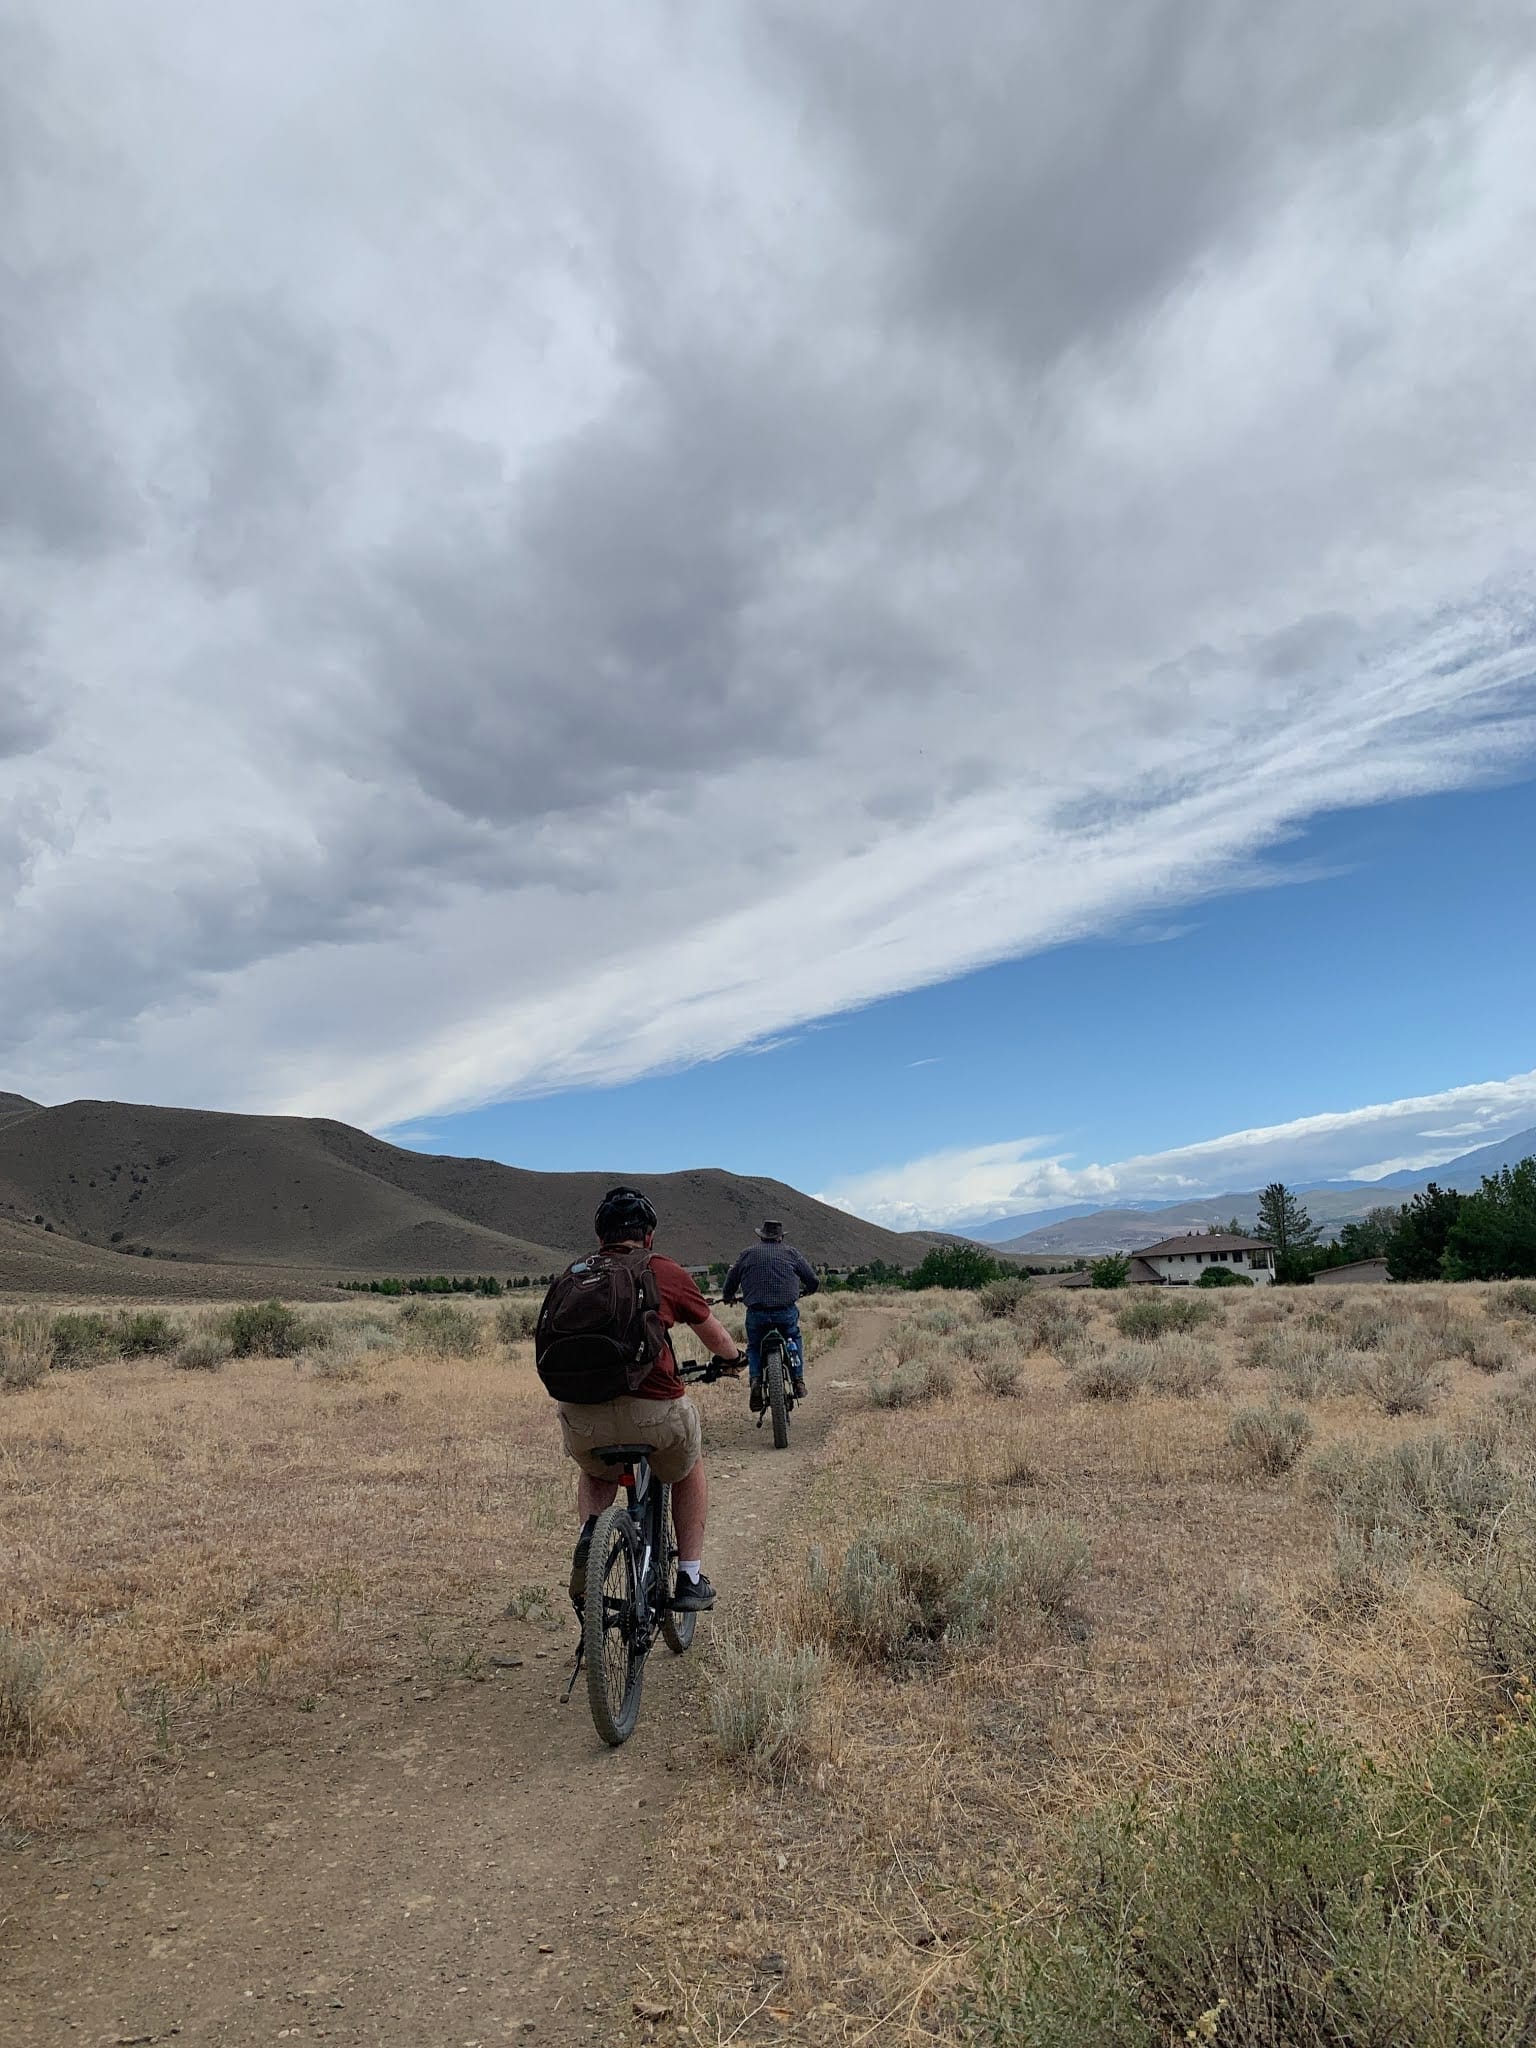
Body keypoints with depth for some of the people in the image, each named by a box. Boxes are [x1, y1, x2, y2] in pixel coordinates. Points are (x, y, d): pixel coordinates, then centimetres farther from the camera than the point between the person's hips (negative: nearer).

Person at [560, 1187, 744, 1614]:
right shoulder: (665, 1273, 7)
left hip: (581, 1415, 3)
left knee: (596, 1473, 36)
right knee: (689, 1470, 30)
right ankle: (690, 1580, 28)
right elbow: (715, 1336, 20)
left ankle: (589, 1531, 10)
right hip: (652, 1410, -2)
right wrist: (732, 1360, 42)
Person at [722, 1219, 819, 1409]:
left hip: (756, 1312, 0)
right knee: (795, 1339, 27)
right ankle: (798, 1381, 16)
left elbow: (731, 1279, 18)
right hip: (786, 1311, 0)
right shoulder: (790, 1252, 11)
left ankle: (755, 1381, -1)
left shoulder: (748, 1253, 12)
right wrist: (806, 1290, 36)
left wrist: (729, 1297, 38)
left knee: (754, 1346, 22)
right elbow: (813, 1280, 14)